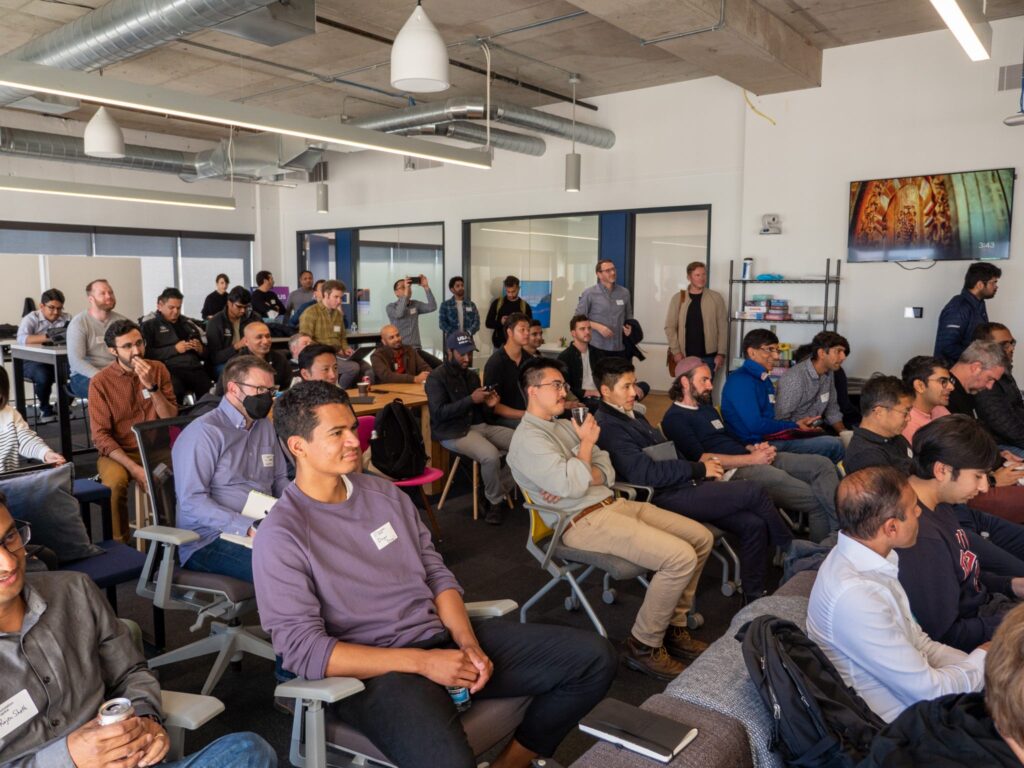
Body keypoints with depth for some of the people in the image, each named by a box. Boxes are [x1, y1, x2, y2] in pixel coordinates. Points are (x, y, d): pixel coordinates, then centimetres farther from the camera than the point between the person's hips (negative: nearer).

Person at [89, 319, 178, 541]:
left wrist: (151, 386, -19)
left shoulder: (158, 369, 1)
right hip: (117, 453, -1)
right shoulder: (100, 382, -5)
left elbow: (171, 419, -5)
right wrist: (135, 468, -22)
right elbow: (101, 436, -9)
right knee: (116, 482, -33)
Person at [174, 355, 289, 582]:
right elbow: (192, 502, -15)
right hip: (209, 541, -7)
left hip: (264, 529, 7)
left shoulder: (265, 426, 15)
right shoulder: (203, 432, -9)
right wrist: (248, 527, -24)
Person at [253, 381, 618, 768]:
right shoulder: (280, 537, -10)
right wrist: (421, 662, -19)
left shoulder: (383, 492, 9)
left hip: (441, 637, 7)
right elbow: (303, 650, -15)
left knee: (594, 656, -1)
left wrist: (467, 642, -7)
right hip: (373, 671, -6)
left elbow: (436, 573, 11)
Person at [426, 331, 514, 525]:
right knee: (491, 456, -32)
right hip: (453, 432, -8)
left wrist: (489, 405, -6)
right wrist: (471, 399, -22)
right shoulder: (436, 377, -5)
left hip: (479, 425, 8)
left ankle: (499, 491, 5)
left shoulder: (472, 376, 17)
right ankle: (494, 501, -6)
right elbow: (439, 413, -17)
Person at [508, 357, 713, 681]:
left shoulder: (566, 425, 19)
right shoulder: (527, 438, -9)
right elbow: (573, 486, -22)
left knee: (701, 538, 3)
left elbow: (607, 472, 11)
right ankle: (643, 645, -5)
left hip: (613, 503, 9)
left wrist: (574, 482, -10)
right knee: (680, 556, -22)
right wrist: (587, 443, -6)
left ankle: (673, 627, 16)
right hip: (585, 521, -9)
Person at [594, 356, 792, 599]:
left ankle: (754, 597, 8)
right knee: (753, 492, -13)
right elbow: (645, 472, -23)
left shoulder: (633, 414, 17)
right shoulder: (608, 426, -14)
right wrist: (698, 469, -16)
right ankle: (792, 550, 12)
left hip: (682, 485, 9)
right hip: (665, 498, -9)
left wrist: (699, 464, 5)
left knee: (754, 524, -6)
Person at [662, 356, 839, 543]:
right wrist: (752, 459, -17)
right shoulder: (675, 418, -6)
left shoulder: (707, 407, 24)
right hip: (731, 471, -9)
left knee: (822, 464, -7)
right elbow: (700, 459, -18)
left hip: (752, 461, 9)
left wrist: (754, 449, 2)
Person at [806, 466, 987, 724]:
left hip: (914, 685, 8)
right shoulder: (855, 596, -33)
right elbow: (930, 690, -23)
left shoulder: (863, 557, -4)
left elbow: (917, 642, 7)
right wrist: (984, 658, -7)